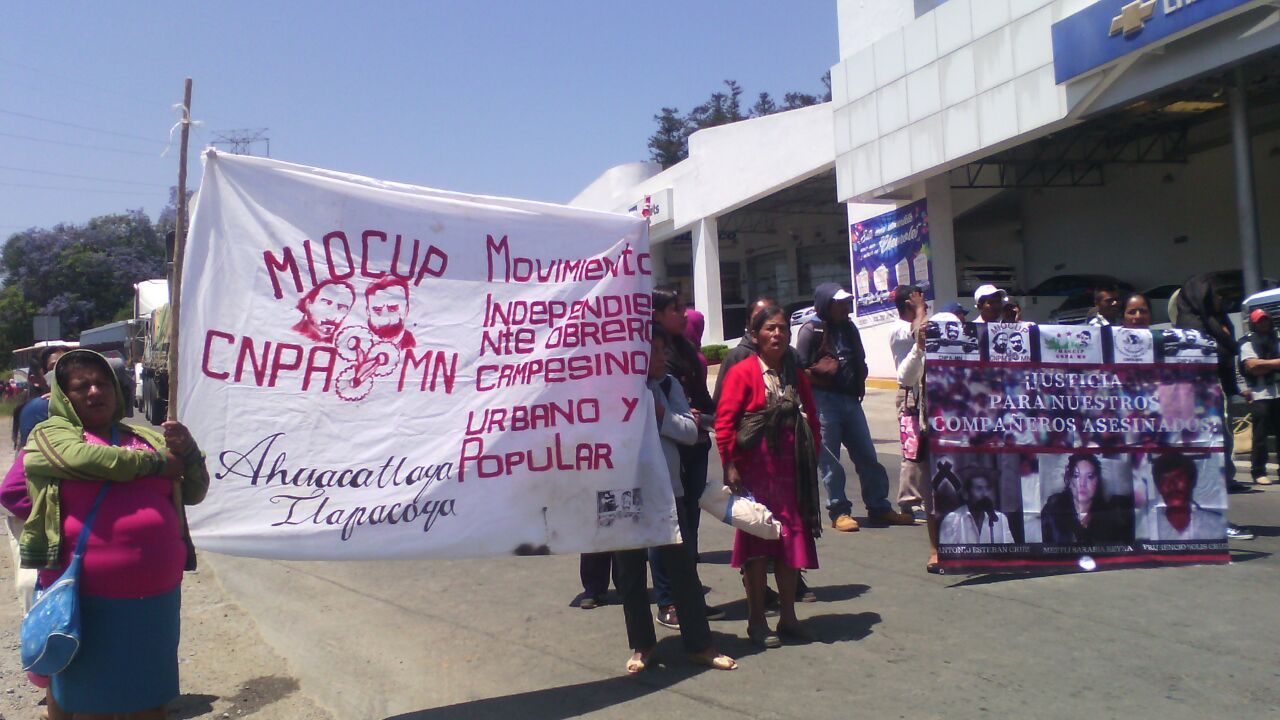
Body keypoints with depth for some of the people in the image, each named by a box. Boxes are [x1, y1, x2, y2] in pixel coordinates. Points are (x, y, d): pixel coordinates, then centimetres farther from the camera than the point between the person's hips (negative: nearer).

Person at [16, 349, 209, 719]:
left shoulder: (148, 437, 15)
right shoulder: (50, 434, 2)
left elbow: (193, 493, 16)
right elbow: (85, 458, -20)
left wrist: (188, 452, -5)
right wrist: (157, 462, -8)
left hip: (156, 593, 4)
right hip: (86, 597, -4)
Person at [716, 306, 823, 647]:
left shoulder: (796, 376, 11)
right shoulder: (742, 373, -7)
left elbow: (811, 419, 16)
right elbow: (724, 422, -12)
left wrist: (812, 460, 9)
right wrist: (730, 466, -16)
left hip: (791, 471, 5)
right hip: (755, 470, -5)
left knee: (792, 541, 10)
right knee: (757, 542, 2)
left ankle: (788, 616, 24)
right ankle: (756, 621, 13)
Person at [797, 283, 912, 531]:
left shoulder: (849, 328, 16)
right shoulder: (812, 330, -5)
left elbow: (860, 361, 24)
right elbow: (800, 367, -8)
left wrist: (859, 387, 12)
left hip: (850, 400, 6)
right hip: (824, 401, -6)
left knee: (867, 456, 7)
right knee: (830, 461, -1)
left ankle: (879, 508, 16)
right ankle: (839, 512, 7)